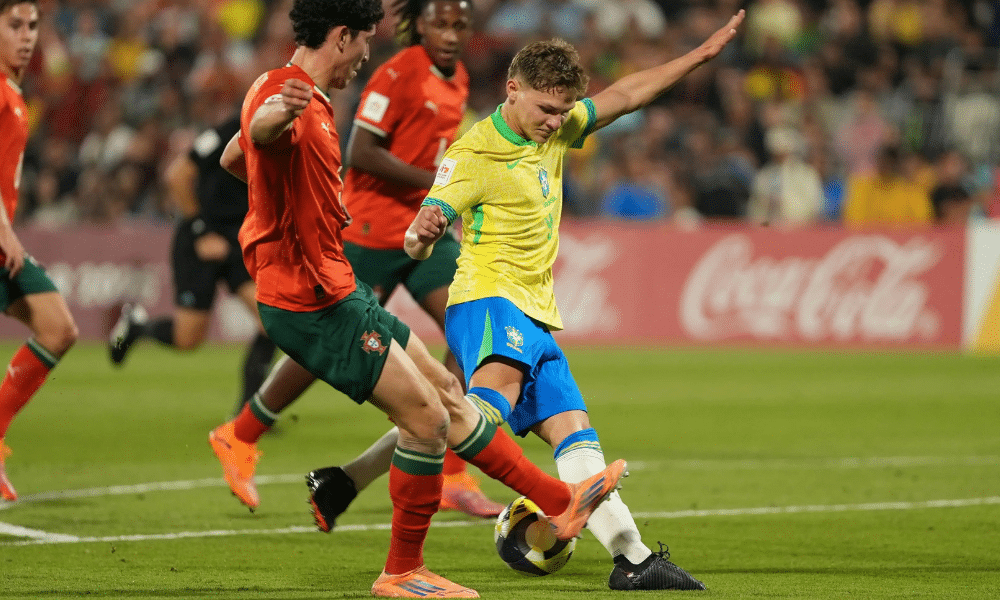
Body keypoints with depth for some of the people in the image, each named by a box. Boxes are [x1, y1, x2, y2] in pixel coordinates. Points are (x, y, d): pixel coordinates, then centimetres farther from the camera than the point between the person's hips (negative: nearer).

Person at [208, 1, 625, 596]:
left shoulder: (307, 98, 13)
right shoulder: (287, 97, -21)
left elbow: (232, 158, 28)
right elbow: (261, 132, -47)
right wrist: (279, 112, -70)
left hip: (337, 291, 11)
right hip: (313, 305, -11)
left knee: (443, 391, 17)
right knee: (427, 418, -8)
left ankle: (559, 500, 27)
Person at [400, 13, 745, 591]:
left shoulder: (556, 130, 13)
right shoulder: (473, 153, -10)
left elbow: (625, 96, 25)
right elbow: (418, 240, -16)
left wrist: (701, 55, 25)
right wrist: (423, 234, -41)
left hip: (537, 314, 8)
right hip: (488, 299, -8)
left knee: (575, 433, 2)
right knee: (502, 377, -38)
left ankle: (633, 558, -1)